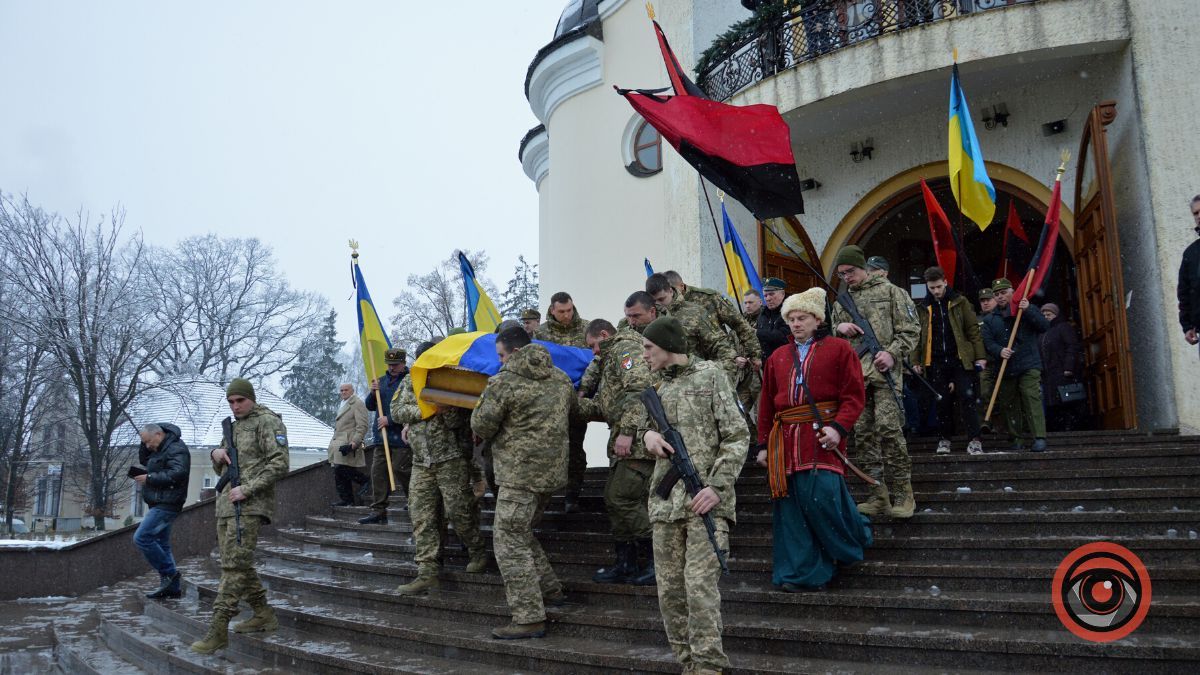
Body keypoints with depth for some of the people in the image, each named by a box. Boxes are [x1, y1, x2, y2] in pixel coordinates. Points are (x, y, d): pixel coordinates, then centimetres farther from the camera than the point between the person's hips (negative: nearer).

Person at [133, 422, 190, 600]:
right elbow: (143, 461, 24)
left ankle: (169, 573, -7)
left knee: (141, 538, -15)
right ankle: (172, 587, 15)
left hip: (166, 505, -11)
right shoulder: (159, 449, 17)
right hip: (160, 504, 11)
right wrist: (144, 444, 7)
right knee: (161, 544, 11)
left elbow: (177, 473, -26)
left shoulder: (176, 449, -15)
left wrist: (150, 478, -20)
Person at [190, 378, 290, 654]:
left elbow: (279, 464, -14)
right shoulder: (233, 426, 22)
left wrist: (247, 489, -19)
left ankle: (218, 630, -12)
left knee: (234, 564, -12)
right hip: (226, 504, 9)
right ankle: (263, 615, 20)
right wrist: (215, 454, 4)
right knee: (237, 564, 10)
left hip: (249, 505, -9)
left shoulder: (267, 422, -4)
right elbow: (220, 469, 28)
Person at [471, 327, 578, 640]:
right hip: (552, 471, 8)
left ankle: (529, 618, -4)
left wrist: (485, 400, 13)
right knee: (521, 533, 24)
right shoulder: (561, 378, 9)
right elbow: (575, 412, 26)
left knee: (509, 542, -3)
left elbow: (481, 428, -6)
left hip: (520, 474, -8)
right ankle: (549, 590, 27)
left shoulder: (503, 382, -12)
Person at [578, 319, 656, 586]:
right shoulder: (611, 360, 28)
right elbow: (605, 408, 25)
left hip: (640, 442, -11)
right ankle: (625, 565, 20)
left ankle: (659, 561, -2)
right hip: (628, 444, 11)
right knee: (614, 499, 12)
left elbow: (639, 389, -21)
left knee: (622, 499, -11)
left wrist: (626, 430, -26)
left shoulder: (626, 349, -5)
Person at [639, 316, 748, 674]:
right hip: (666, 501, 6)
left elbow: (737, 436, -6)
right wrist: (648, 432, 1)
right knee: (669, 589, 6)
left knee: (699, 584, -13)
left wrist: (717, 486, -16)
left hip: (706, 500, -6)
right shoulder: (660, 386, 16)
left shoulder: (710, 375, -1)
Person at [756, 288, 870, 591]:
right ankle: (800, 573, 10)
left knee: (823, 497, -14)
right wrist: (764, 444, 14)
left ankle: (856, 539, 18)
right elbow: (767, 405, 19)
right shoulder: (777, 358, 18)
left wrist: (839, 427, -15)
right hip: (786, 440, 4)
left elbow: (854, 396, -1)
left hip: (823, 436, -4)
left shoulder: (838, 349, 5)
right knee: (791, 507, 2)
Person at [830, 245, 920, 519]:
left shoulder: (890, 292, 6)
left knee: (888, 427, -15)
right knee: (863, 434, 3)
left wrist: (892, 353, -13)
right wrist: (839, 328, 0)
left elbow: (910, 330, 1)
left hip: (884, 372, -5)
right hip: (854, 374, 5)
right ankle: (879, 496, 11)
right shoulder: (842, 301, 19)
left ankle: (903, 494, -5)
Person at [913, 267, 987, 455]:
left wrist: (980, 356, -3)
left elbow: (973, 330, 3)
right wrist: (916, 361, 3)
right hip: (935, 362, 2)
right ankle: (944, 439, 17)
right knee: (941, 402, 5)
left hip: (959, 359, -2)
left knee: (967, 397, -8)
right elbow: (917, 336, 10)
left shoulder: (960, 303, 4)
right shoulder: (923, 308, 9)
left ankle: (974, 440, -6)